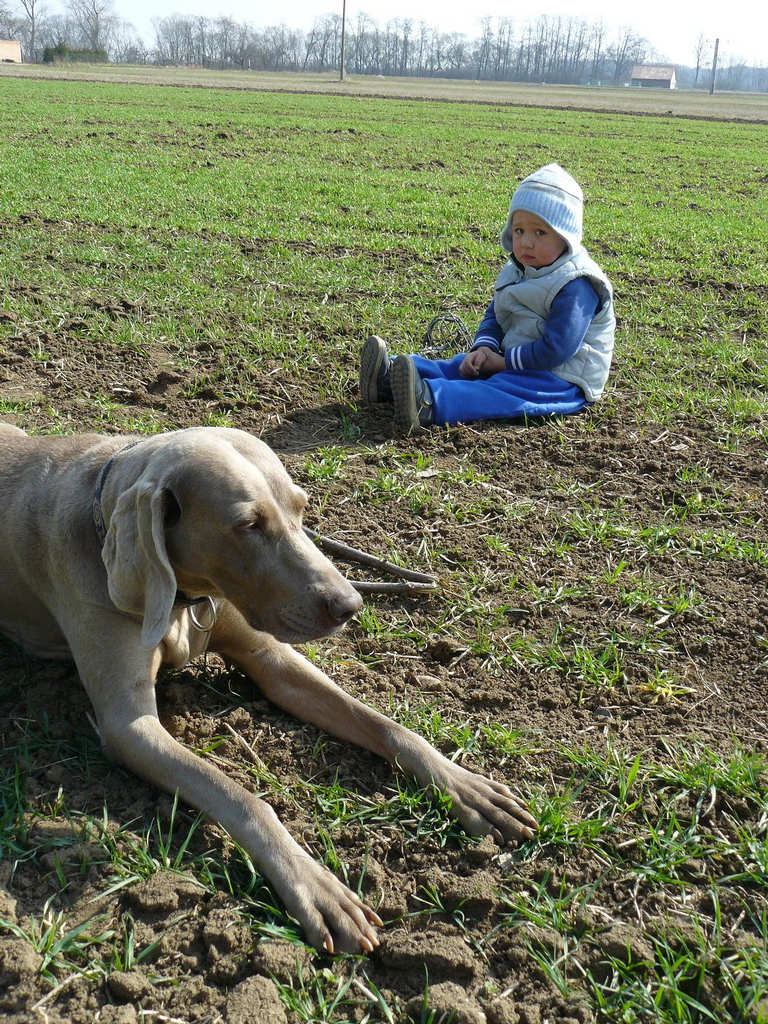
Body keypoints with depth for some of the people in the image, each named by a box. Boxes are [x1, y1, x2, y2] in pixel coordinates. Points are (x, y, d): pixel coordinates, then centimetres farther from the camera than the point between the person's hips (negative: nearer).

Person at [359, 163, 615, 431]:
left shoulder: (576, 287, -19)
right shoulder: (516, 272, 11)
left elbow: (557, 348, -25)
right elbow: (494, 315, 15)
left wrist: (505, 361, -19)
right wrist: (484, 347, -7)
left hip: (564, 380, -9)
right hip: (516, 363, 9)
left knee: (501, 392, -32)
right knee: (463, 366, -4)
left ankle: (428, 403, -54)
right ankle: (390, 375, -17)